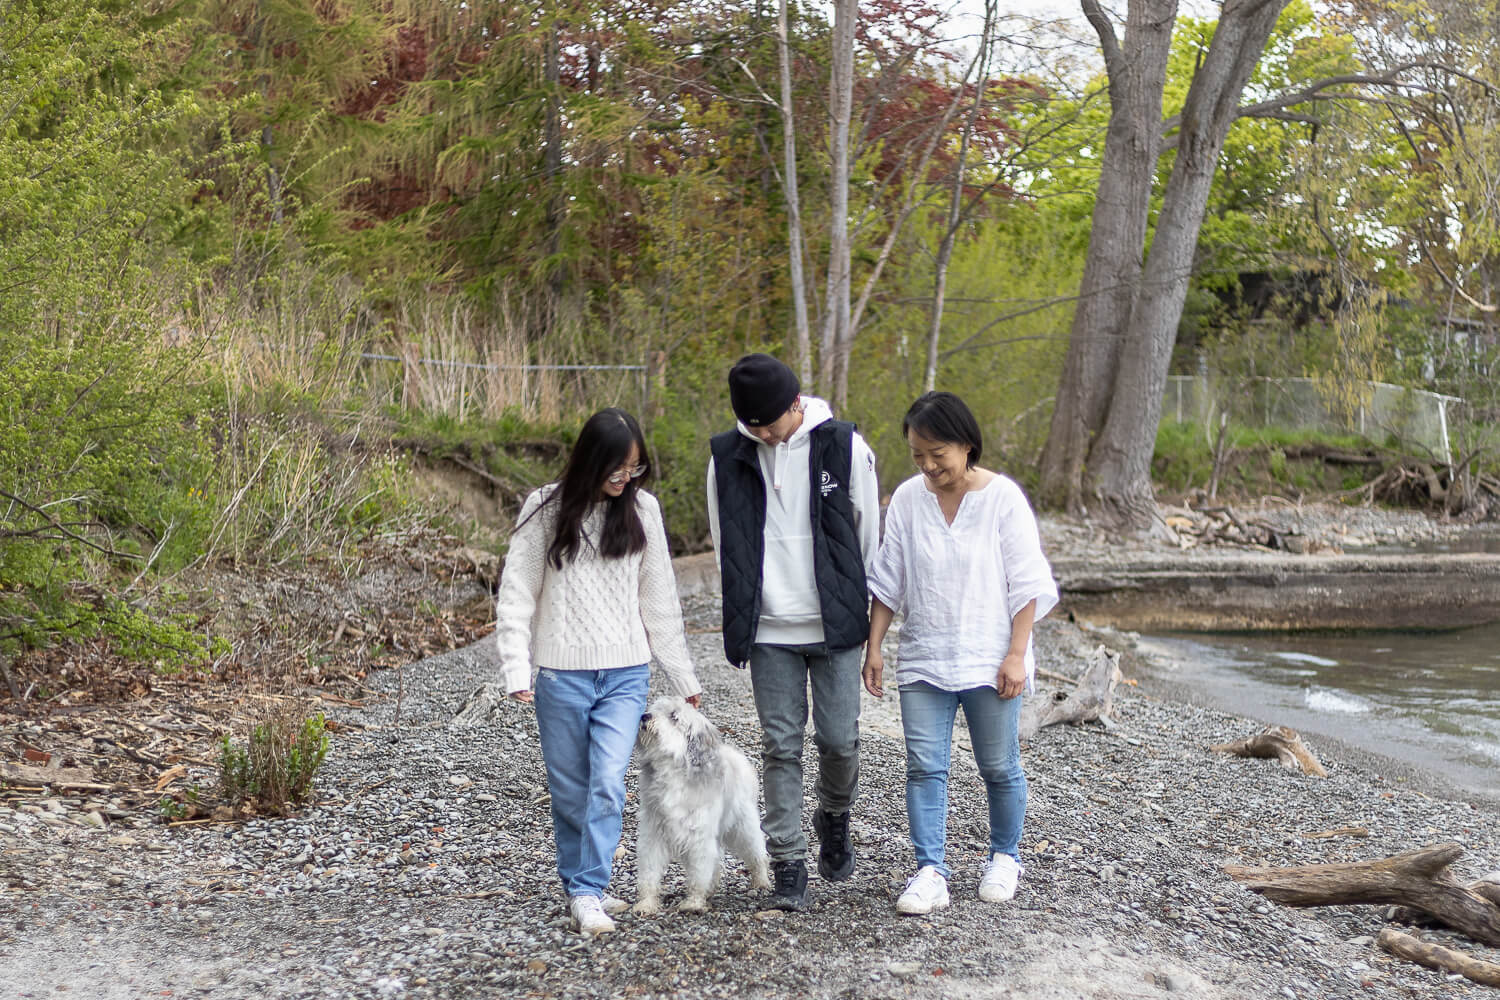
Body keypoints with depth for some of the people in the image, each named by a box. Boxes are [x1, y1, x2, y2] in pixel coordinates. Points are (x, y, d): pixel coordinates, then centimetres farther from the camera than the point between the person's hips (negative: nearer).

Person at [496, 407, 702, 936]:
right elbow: (516, 593, -2)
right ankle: (578, 884, 23)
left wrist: (682, 676, 11)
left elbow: (659, 598, 9)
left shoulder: (641, 509, 4)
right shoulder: (546, 508, -3)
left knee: (608, 783, -10)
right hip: (561, 673, -1)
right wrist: (517, 668, -11)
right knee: (570, 789, 7)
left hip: (626, 673, 1)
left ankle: (588, 893, -4)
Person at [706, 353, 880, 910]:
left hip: (834, 626, -1)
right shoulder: (728, 456, 0)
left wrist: (852, 604, 7)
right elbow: (725, 544, 10)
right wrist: (745, 609, 8)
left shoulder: (845, 447, -5)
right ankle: (787, 865, 9)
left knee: (839, 739, 1)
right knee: (781, 746, 1)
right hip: (768, 630, 1)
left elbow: (866, 533, 4)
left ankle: (835, 817, 32)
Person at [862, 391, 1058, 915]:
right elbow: (888, 580, 7)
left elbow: (1027, 585, -7)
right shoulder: (907, 499, 1)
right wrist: (873, 646, 4)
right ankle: (930, 871, 1)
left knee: (998, 767, 9)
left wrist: (1016, 655, -11)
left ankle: (1004, 857, 28)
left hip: (988, 659, -3)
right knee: (924, 767, -3)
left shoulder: (1003, 497, -8)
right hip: (923, 659, 3)